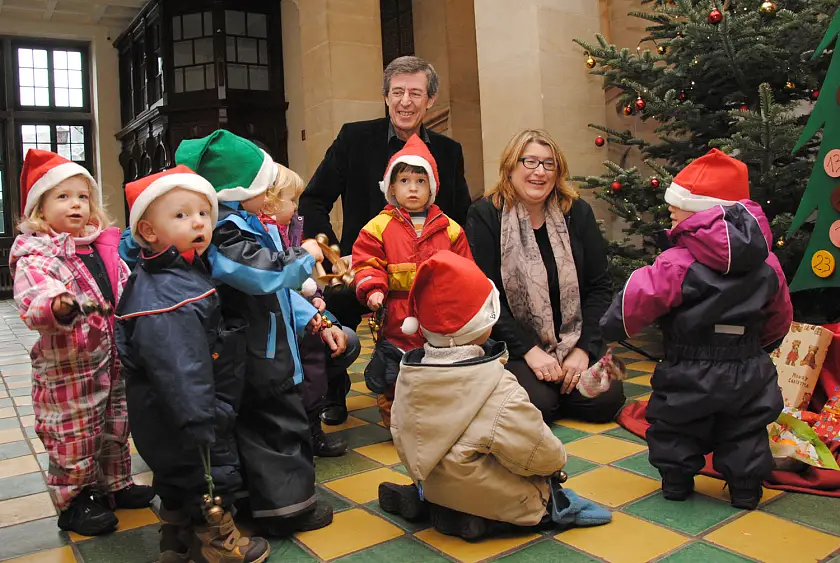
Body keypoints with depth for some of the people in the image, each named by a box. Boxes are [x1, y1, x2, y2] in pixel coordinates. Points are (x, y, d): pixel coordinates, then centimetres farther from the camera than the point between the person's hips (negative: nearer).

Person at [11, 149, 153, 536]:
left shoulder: (101, 247, 6)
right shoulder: (36, 255, -16)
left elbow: (126, 286, 20)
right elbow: (32, 292, -36)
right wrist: (58, 304, -55)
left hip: (114, 358, 7)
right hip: (68, 365, -7)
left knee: (115, 428, 21)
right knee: (74, 437, 6)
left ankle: (115, 485, 41)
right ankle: (73, 504, 26)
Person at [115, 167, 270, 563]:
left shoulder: (183, 276, 5)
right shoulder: (167, 299, -29)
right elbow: (182, 377, -32)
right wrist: (204, 434, -29)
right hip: (185, 428, -10)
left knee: (177, 483, 25)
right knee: (211, 477, 9)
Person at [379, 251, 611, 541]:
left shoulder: (409, 372, -8)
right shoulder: (498, 389, -27)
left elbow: (402, 434, 3)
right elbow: (538, 454, -22)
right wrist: (557, 459, 0)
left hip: (431, 479, 6)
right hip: (486, 498, -6)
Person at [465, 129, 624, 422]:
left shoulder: (577, 212, 4)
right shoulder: (485, 216, -6)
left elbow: (599, 286, 2)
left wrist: (584, 349, -9)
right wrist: (529, 350, -17)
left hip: (574, 341, 4)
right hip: (512, 346, -3)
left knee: (606, 400, -17)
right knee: (537, 406, -25)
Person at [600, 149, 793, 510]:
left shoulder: (678, 263, -19)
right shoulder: (767, 265, 1)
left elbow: (637, 299, -22)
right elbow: (780, 317, 14)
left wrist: (613, 326, -3)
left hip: (690, 374, -4)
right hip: (748, 372, 4)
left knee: (675, 426, 16)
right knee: (746, 431, 21)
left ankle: (676, 479, 25)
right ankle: (746, 486, 26)